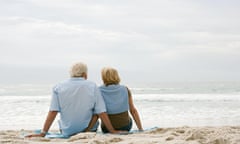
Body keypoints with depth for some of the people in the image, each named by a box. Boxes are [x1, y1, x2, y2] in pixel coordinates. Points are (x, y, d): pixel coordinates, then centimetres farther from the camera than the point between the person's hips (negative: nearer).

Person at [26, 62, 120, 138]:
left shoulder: (58, 88, -3)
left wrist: (43, 133, -7)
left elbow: (53, 112, -9)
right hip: (89, 131, -3)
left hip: (66, 132, 3)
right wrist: (112, 131, -2)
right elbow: (101, 113, -8)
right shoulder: (92, 86, -5)